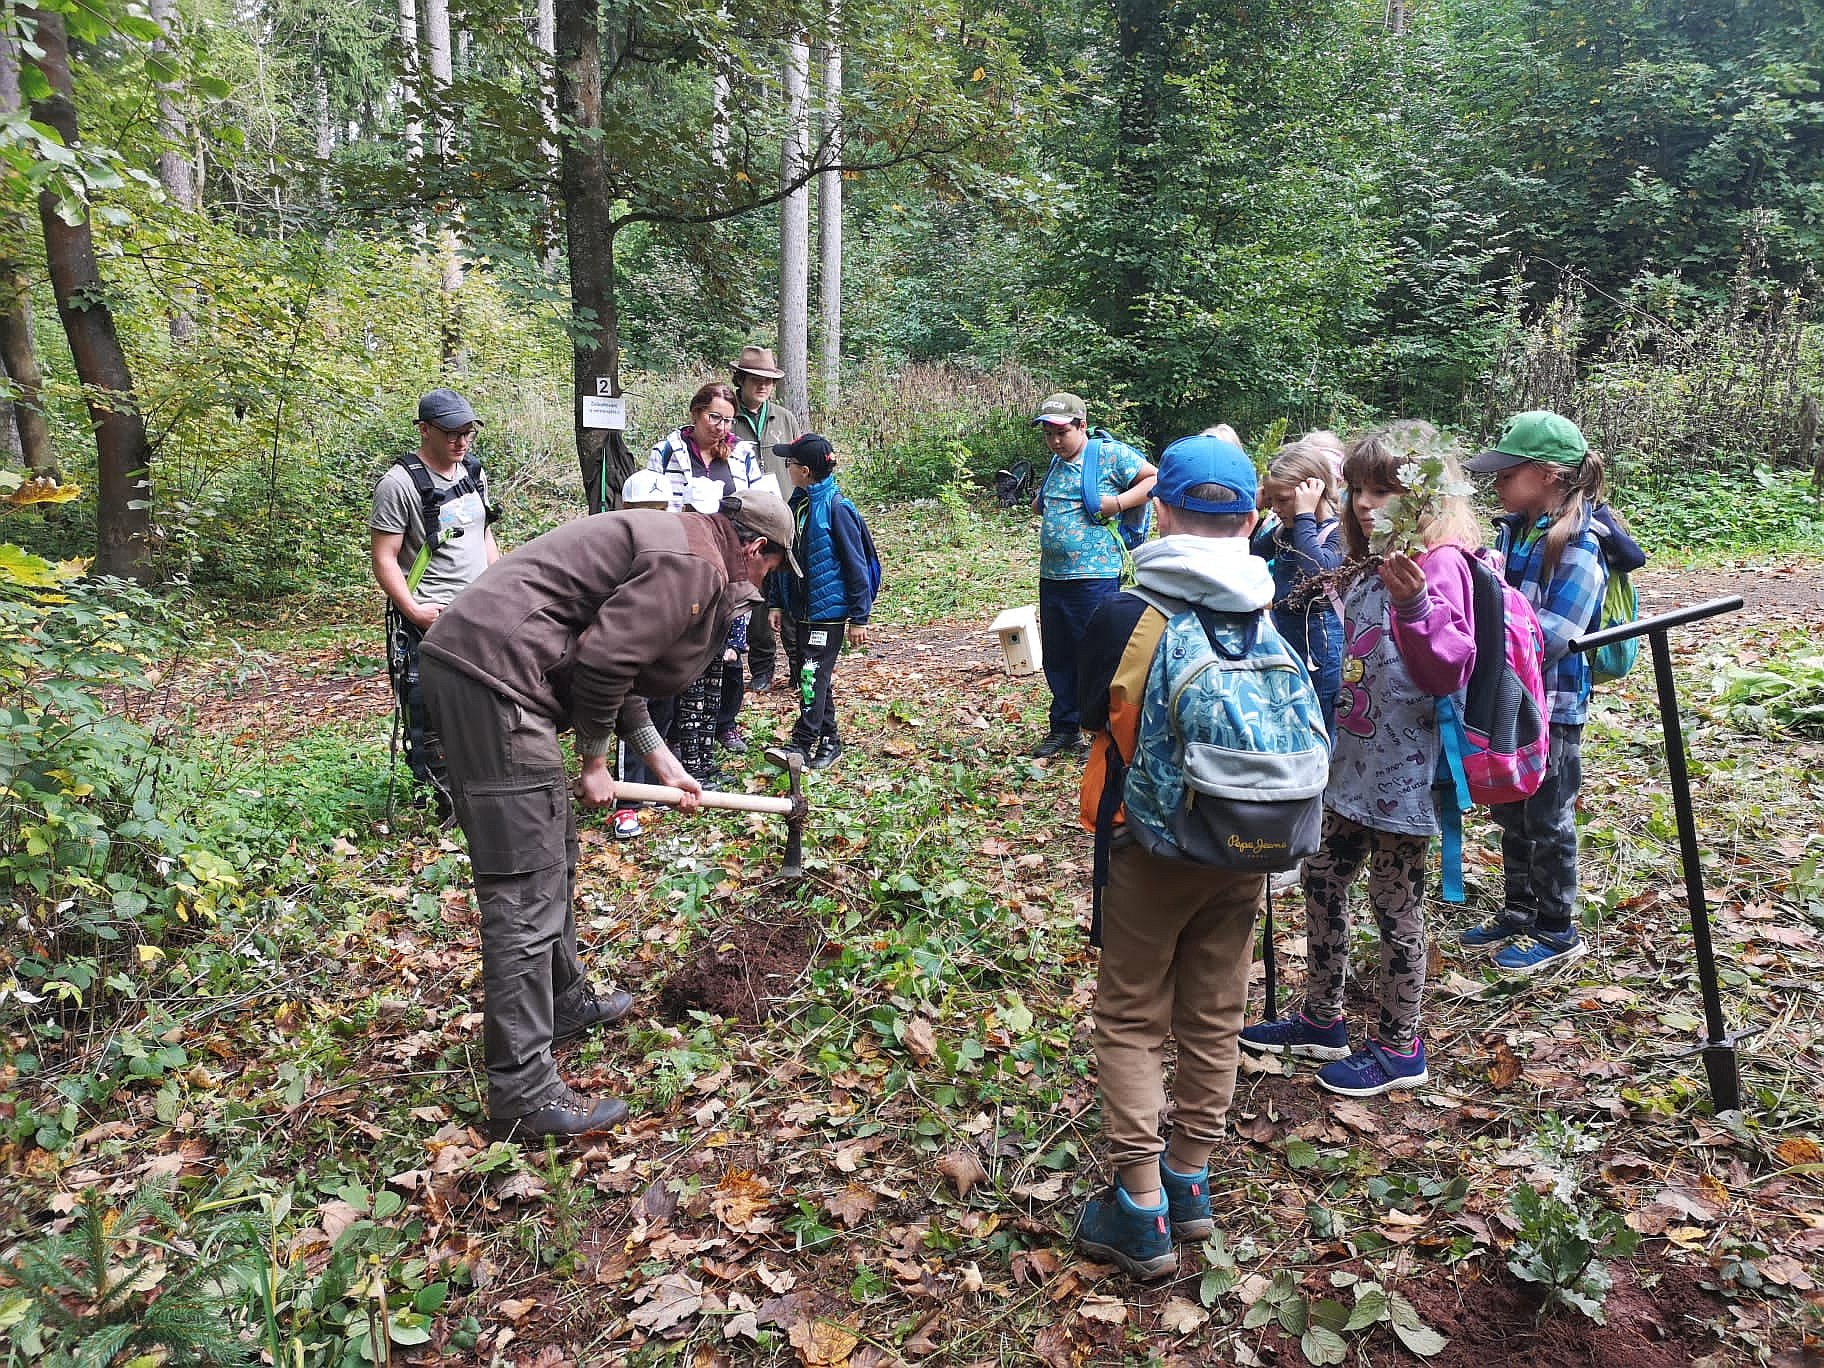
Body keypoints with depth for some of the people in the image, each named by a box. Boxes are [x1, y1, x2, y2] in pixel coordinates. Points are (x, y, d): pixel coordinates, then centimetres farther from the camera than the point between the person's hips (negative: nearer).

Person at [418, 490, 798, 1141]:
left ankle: (564, 1001, 40)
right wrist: (594, 762, -3)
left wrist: (660, 761, 24)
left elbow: (618, 662, 26)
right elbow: (604, 660, -17)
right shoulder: (696, 564, -10)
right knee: (526, 895, -8)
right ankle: (521, 1094, -2)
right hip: (496, 675, -11)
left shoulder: (674, 543, 23)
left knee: (552, 856, 23)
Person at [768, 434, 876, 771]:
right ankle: (828, 739, 24)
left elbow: (856, 565, -14)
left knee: (813, 676, -6)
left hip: (827, 611, -8)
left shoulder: (836, 508, -15)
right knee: (805, 675, 13)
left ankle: (802, 743, -1)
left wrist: (859, 617, -13)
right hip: (797, 609, 8)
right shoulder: (796, 505, 7)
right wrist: (776, 603, 13)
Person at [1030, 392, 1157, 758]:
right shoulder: (1055, 465, 17)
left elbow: (1156, 478, -9)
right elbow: (1039, 506, 33)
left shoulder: (1112, 454, -5)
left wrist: (1117, 502, -16)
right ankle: (1064, 728, 29)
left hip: (1094, 577, -8)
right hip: (1051, 577, 8)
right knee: (1056, 656, 15)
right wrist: (1040, 501, 12)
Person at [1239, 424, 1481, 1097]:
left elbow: (1450, 671, -25)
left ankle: (1399, 1047, 21)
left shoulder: (1440, 564, -16)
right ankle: (1321, 1019, 33)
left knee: (1396, 905, 4)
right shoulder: (1374, 567, 11)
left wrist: (1412, 603, -38)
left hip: (1403, 773, -9)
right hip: (1355, 764, 9)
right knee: (1322, 880, 16)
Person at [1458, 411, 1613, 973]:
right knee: (1510, 814, 19)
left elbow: (1550, 636, -26)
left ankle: (1557, 931, 24)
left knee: (1548, 822, 7)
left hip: (1552, 705, -7)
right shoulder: (1510, 530, 3)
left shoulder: (1578, 546, -20)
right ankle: (1518, 911, 36)